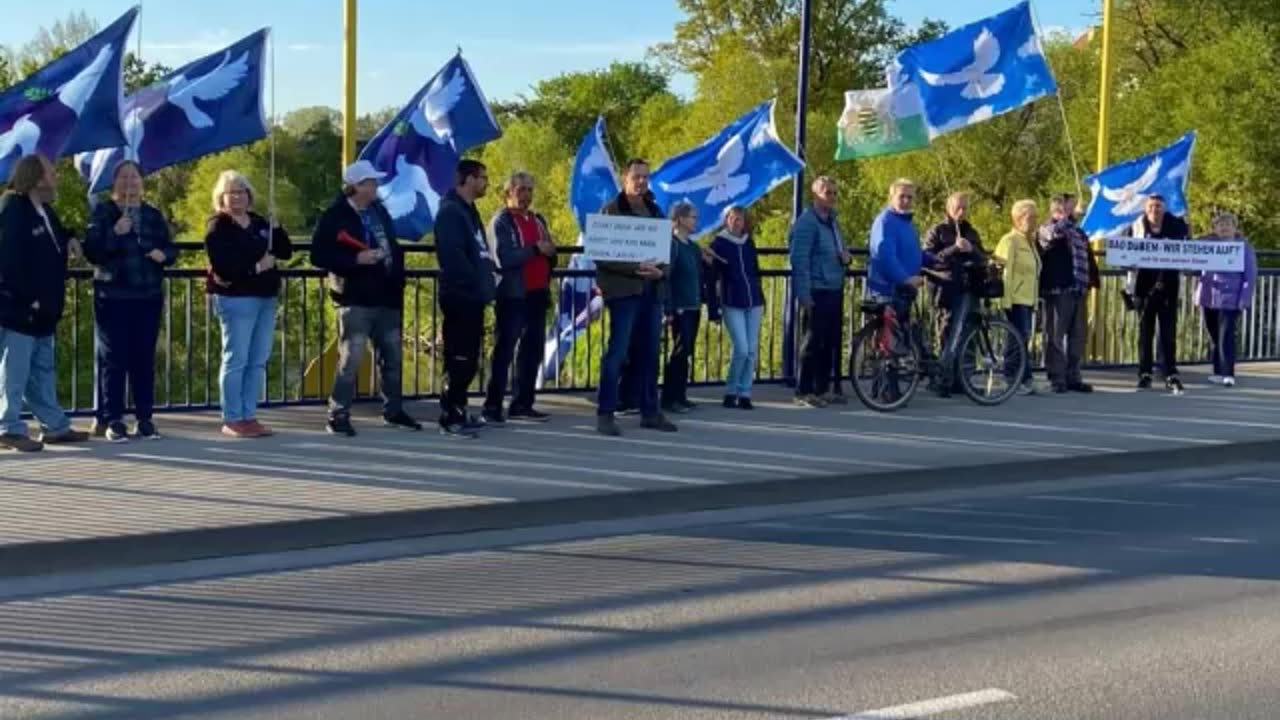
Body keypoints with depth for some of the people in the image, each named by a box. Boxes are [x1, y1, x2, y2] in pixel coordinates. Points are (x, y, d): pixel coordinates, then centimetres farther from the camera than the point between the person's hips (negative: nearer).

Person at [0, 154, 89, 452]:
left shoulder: (44, 210, 13)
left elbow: (54, 235, 33)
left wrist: (67, 239, 9)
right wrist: (28, 299, -22)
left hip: (41, 310, 10)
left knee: (43, 371, 15)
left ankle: (55, 427, 22)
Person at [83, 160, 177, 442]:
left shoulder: (153, 215, 12)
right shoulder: (103, 212, 0)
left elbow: (171, 249, 13)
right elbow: (91, 252, -9)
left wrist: (164, 254, -9)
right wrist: (114, 233, -23)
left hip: (148, 297, 3)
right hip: (113, 297, -3)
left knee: (144, 358, 5)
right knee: (113, 359, -3)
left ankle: (145, 419, 11)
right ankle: (113, 421, 1)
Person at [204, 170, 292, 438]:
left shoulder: (260, 223, 16)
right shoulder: (218, 228, -5)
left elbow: (286, 252, 12)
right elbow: (222, 266, -17)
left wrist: (277, 230, -3)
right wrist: (256, 267, -16)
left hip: (265, 298, 7)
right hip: (236, 299, -7)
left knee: (258, 361, 8)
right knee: (236, 360, -6)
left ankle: (249, 416, 14)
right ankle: (232, 420, -1)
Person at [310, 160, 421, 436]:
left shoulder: (379, 211, 12)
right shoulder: (334, 216, -9)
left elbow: (393, 246, 22)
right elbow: (319, 256, -14)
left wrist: (398, 277, 9)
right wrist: (356, 259, -22)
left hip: (386, 297, 7)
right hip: (355, 300, -7)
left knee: (393, 356, 13)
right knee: (350, 359, -7)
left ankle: (393, 411, 25)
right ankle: (339, 415, 0)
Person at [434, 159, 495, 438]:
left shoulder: (469, 211, 19)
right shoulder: (450, 211, -12)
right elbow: (453, 255, -22)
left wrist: (485, 284, 11)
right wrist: (477, 283, -18)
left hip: (472, 298, 10)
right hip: (460, 296, -10)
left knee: (468, 358, 13)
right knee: (459, 358, -8)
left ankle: (458, 411, 21)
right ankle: (450, 417, -4)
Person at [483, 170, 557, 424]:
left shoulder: (538, 220, 18)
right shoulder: (501, 221, -5)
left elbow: (549, 256, 20)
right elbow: (503, 258, -19)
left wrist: (550, 253, -3)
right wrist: (535, 250, -16)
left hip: (537, 294, 7)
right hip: (513, 295, -7)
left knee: (533, 350, 9)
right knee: (504, 351, -6)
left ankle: (522, 405, 16)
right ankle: (493, 406, -4)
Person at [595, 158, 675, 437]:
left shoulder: (655, 211, 17)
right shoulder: (610, 210, -3)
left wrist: (661, 270, -4)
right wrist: (635, 268, -19)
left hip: (652, 290, 6)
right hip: (623, 290, -6)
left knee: (649, 353, 9)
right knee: (617, 351, -8)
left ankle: (649, 411, 16)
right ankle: (605, 413, -5)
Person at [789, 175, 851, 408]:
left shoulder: (833, 221, 16)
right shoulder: (806, 223, -11)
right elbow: (800, 260, -15)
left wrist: (846, 256, 3)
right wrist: (804, 295, -20)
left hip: (834, 290, 8)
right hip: (816, 292, -8)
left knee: (830, 342, 11)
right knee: (812, 342, -4)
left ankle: (822, 389, 19)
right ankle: (804, 391, 1)